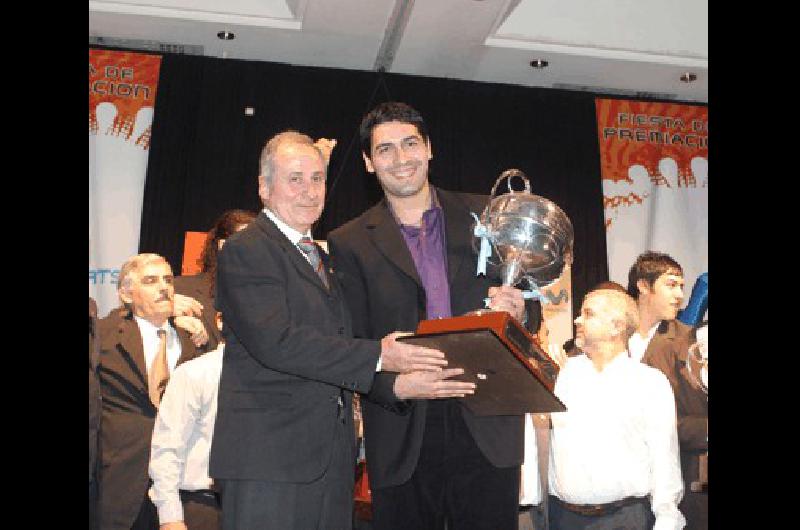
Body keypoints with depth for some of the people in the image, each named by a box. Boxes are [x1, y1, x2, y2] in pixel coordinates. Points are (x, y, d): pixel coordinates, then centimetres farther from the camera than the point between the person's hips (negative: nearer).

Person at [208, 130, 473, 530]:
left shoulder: (320, 258, 21)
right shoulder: (245, 250, -8)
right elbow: (275, 341, -21)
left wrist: (403, 379, 4)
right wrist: (377, 356, -20)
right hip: (268, 459, -7)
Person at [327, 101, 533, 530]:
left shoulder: (483, 215, 8)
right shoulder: (349, 242, 4)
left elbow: (524, 296, 13)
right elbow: (351, 345, 1)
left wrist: (517, 312, -11)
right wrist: (395, 385, -18)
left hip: (487, 426, 1)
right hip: (403, 435, -1)